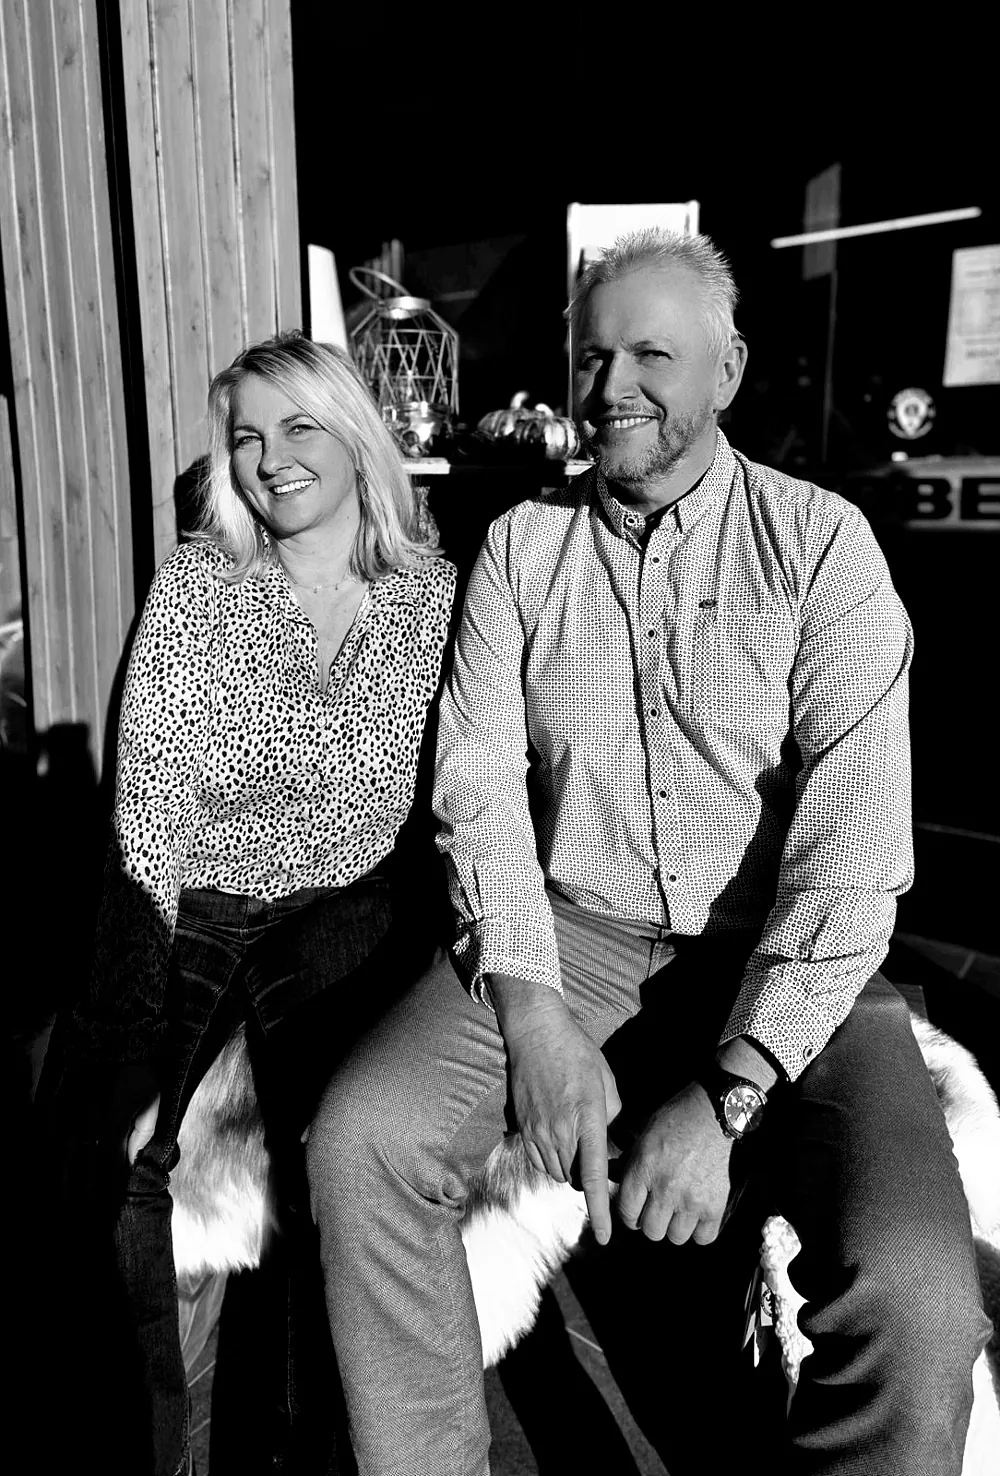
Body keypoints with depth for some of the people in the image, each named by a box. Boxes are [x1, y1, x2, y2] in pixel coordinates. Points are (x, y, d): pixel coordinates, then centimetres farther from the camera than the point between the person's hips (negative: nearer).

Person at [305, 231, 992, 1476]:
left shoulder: (819, 543, -2)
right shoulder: (522, 546, 8)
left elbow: (854, 841, -11)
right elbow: (480, 779, 1)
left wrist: (726, 1094, -19)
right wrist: (531, 1007, -14)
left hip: (781, 966, -2)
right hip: (570, 938, 3)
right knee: (360, 1139, -19)